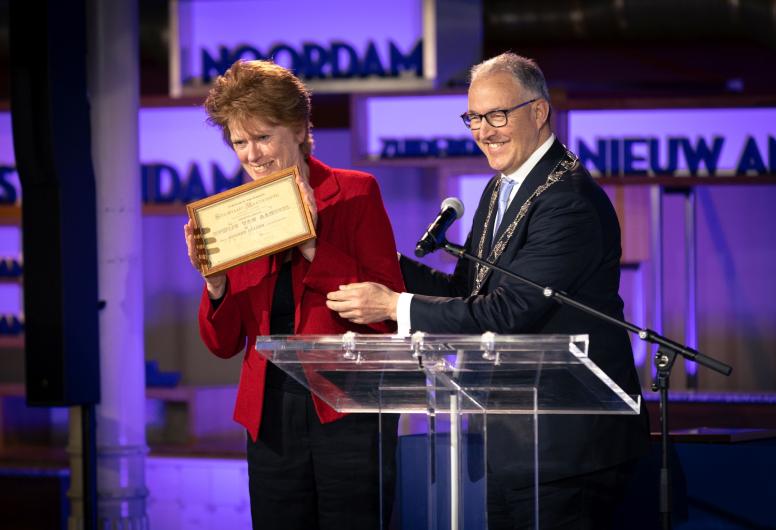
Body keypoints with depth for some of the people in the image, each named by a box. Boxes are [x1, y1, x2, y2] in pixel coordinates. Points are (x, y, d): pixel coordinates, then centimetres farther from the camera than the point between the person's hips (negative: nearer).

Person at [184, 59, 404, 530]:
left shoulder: (354, 193, -1)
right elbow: (224, 343, 10)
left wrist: (312, 247, -17)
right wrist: (213, 280, -9)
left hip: (347, 409, -4)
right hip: (271, 415, 4)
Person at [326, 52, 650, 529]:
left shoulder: (570, 201, -18)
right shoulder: (502, 189, 15)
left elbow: (508, 312, -23)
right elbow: (465, 291, 15)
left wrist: (394, 306, -20)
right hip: (509, 437, 10)